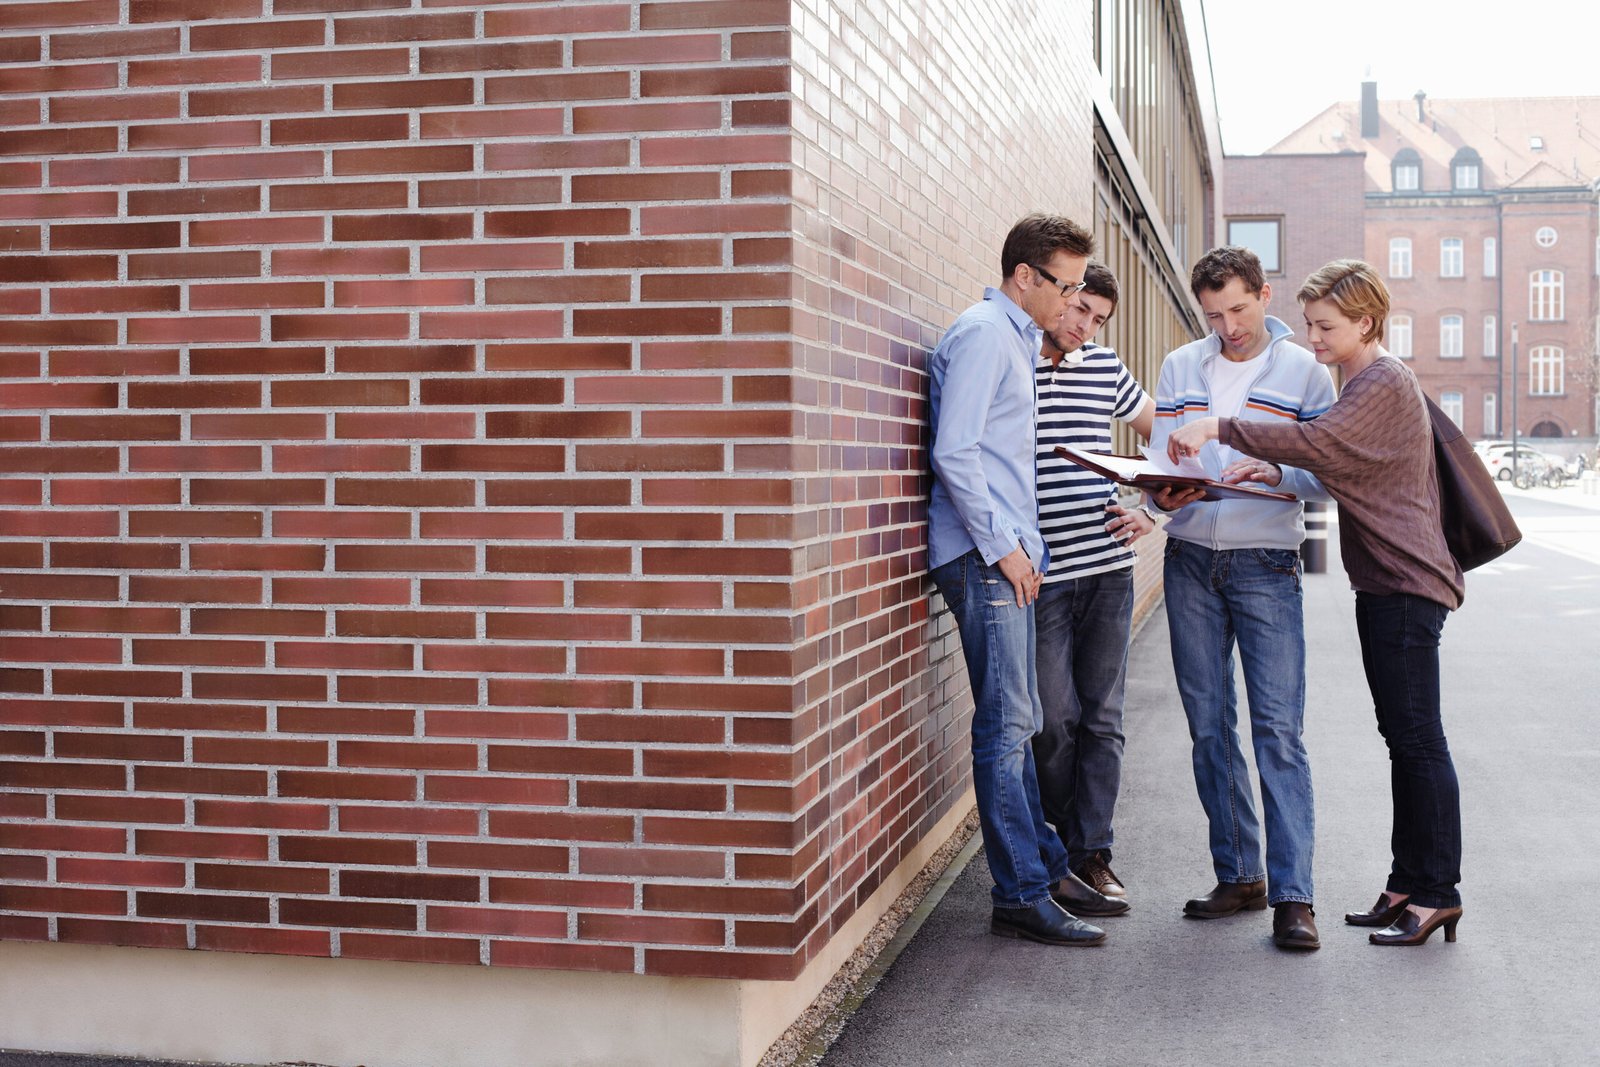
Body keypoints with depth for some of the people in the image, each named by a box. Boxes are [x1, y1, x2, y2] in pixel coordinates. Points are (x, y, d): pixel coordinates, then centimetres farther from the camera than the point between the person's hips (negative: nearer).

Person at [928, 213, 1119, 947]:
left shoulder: (1015, 338, 21)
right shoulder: (982, 333, -10)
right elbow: (953, 452, -19)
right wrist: (1002, 547, -16)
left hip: (1007, 557, 10)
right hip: (983, 556, -10)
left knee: (1016, 723, 15)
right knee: (1005, 727, -8)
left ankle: (1045, 868, 24)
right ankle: (1021, 897, -4)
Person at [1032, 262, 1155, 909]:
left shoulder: (1106, 369, 11)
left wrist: (1150, 512, 10)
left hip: (1109, 569, 4)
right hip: (1039, 574, -4)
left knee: (1102, 719, 6)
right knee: (1055, 720, -1)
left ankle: (1091, 853, 15)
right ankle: (1054, 848, 17)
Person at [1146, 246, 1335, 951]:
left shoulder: (1304, 372, 2)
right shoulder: (1180, 369, 11)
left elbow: (1326, 479, -2)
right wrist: (1165, 493, -13)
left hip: (1266, 563, -3)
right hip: (1190, 559, 4)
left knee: (1278, 729, -8)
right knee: (1209, 726, 7)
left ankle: (1293, 894, -6)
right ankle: (1238, 876, 18)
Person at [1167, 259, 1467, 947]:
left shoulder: (1385, 383, -12)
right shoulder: (1361, 384, 19)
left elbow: (1317, 441, -26)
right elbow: (1338, 470, 19)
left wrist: (1221, 429, -25)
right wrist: (1275, 471, 1)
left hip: (1407, 585, -10)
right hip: (1381, 582, 10)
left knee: (1417, 737, -7)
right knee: (1402, 738, 12)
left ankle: (1437, 892, -2)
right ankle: (1408, 884, 18)